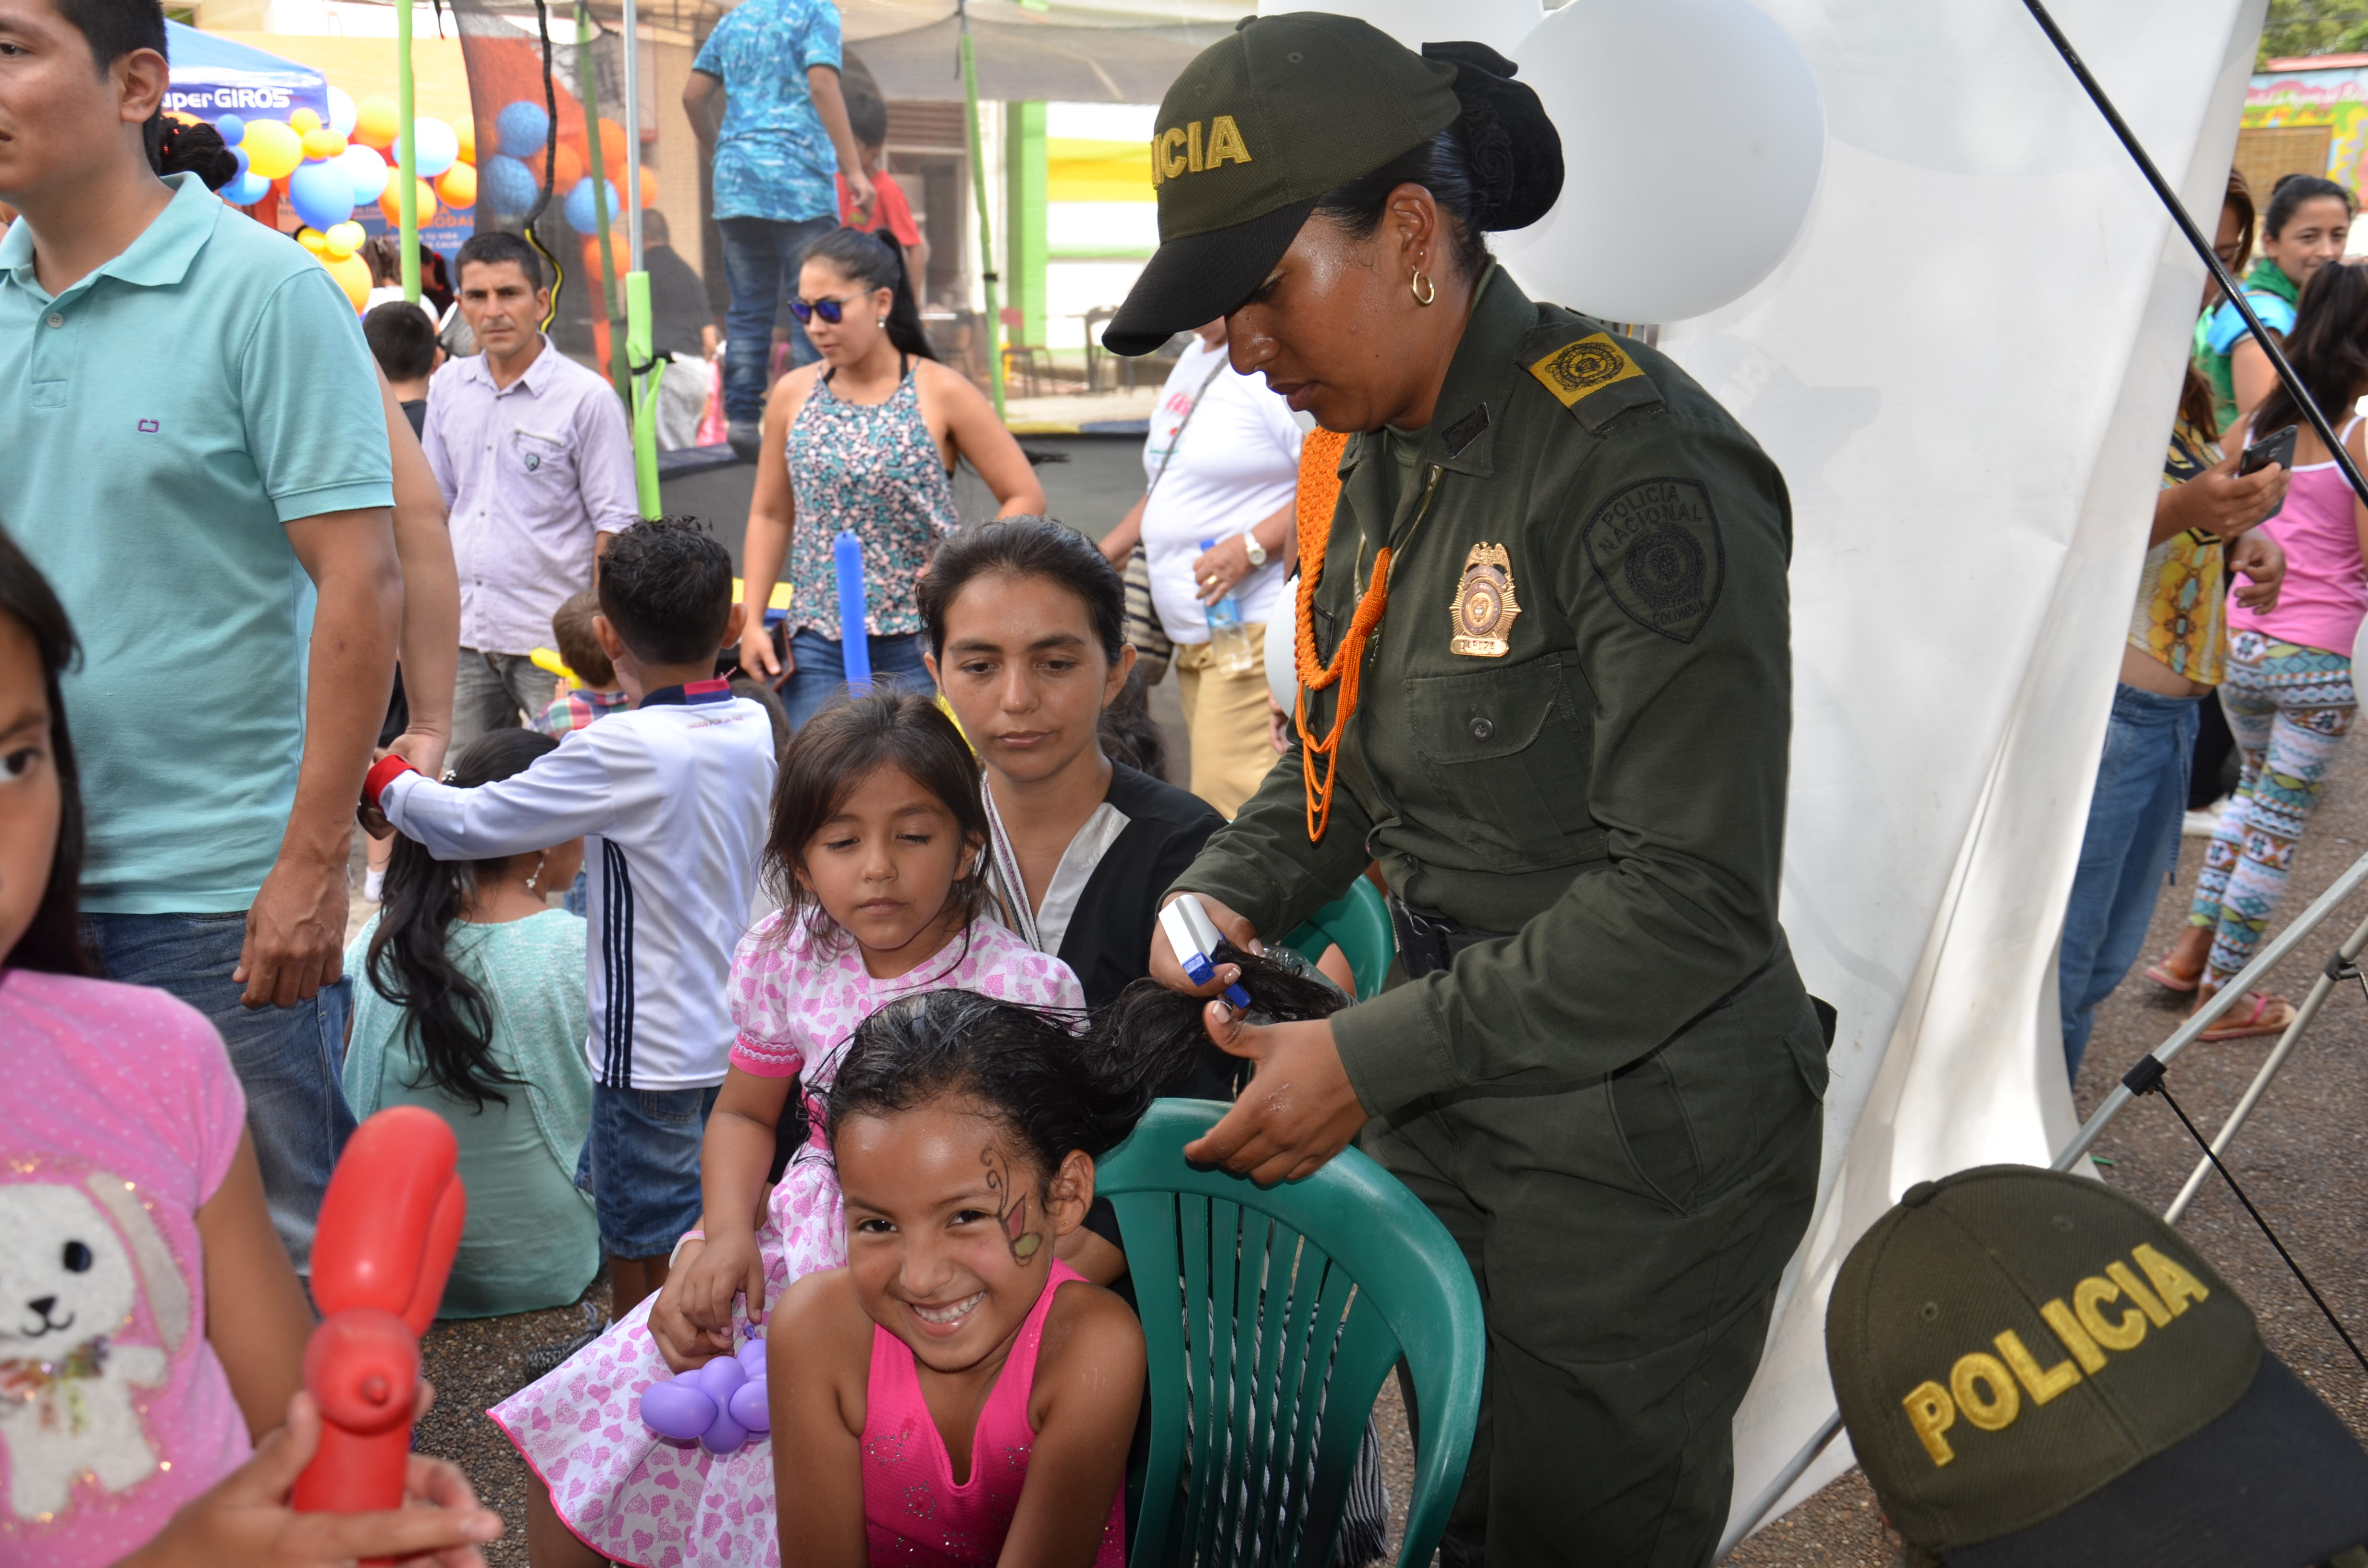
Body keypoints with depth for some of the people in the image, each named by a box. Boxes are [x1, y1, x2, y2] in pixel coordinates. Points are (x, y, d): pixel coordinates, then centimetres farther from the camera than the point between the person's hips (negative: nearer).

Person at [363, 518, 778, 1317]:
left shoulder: (625, 751, -22)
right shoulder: (754, 727, -2)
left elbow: (471, 824, -15)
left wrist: (384, 781, 1)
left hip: (656, 1049, -8)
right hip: (737, 1032, 8)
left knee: (657, 1250, 7)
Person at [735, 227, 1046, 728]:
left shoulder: (941, 394, -4)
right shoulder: (793, 395, 6)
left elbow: (1025, 498, -3)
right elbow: (770, 514, 13)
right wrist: (753, 621, 6)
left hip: (921, 646, -3)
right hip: (817, 647, 3)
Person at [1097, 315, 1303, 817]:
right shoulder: (1194, 359, 21)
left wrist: (1251, 547, -24)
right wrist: (1104, 555, 24)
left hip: (1255, 628, -10)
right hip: (1193, 636, 10)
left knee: (1229, 798, -15)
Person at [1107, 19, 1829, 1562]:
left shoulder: (1637, 465, -24)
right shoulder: (1385, 455, 3)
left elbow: (1693, 897, -26)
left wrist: (1374, 1058, -24)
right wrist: (1232, 890, -3)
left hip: (1638, 1159, -8)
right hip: (1450, 1125, 8)